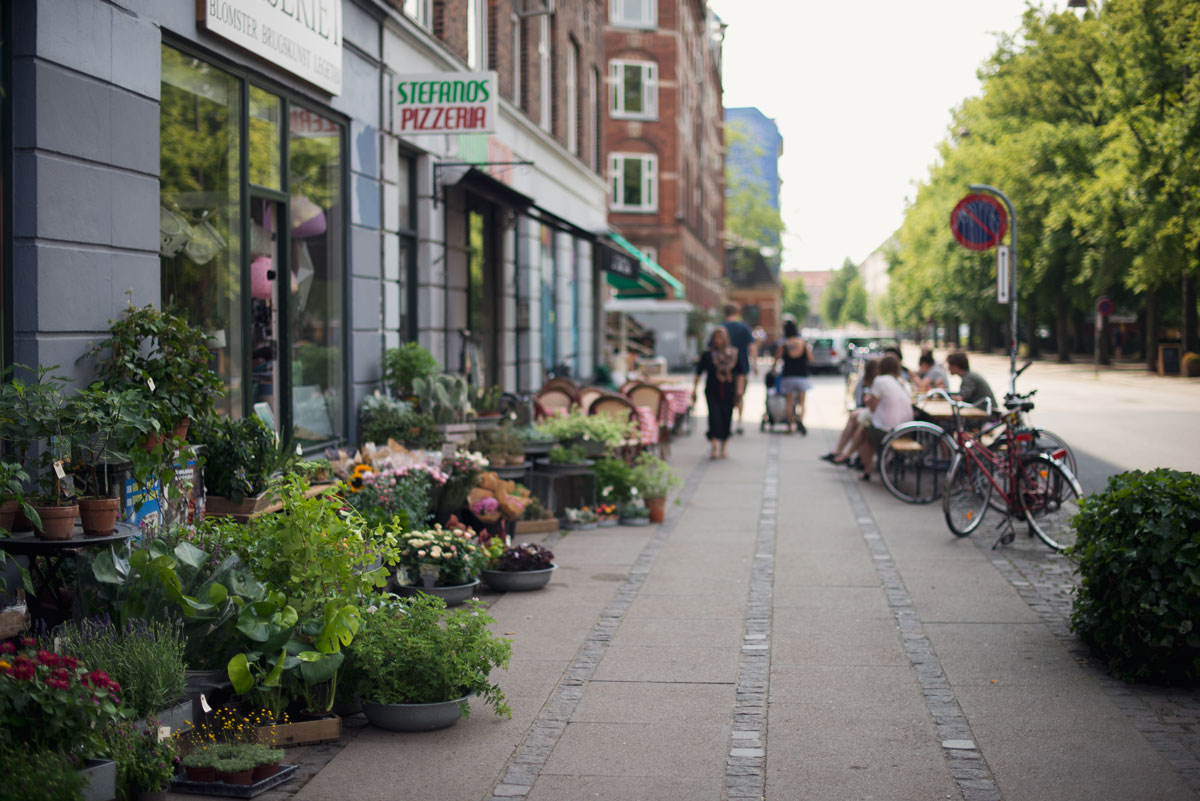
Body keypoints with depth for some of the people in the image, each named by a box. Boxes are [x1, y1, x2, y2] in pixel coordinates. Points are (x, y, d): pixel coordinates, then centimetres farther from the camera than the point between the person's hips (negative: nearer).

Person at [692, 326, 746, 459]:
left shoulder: (733, 354, 3)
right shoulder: (707, 355, 0)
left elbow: (741, 373, 9)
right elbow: (698, 373, 7)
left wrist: (739, 389, -1)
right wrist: (694, 390, 6)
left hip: (728, 393, 2)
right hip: (712, 393, -2)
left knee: (727, 420, 6)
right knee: (714, 417, -15)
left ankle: (722, 448, 23)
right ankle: (715, 447, -18)